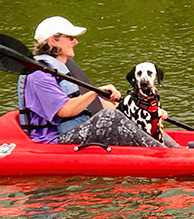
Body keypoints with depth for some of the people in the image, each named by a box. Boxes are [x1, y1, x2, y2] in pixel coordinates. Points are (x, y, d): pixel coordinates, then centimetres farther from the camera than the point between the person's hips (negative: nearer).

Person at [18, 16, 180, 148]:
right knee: (110, 117, -27)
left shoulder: (68, 67, 21)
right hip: (57, 141, -10)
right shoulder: (38, 75, -11)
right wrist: (97, 91, -23)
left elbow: (97, 105, 21)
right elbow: (65, 110, -23)